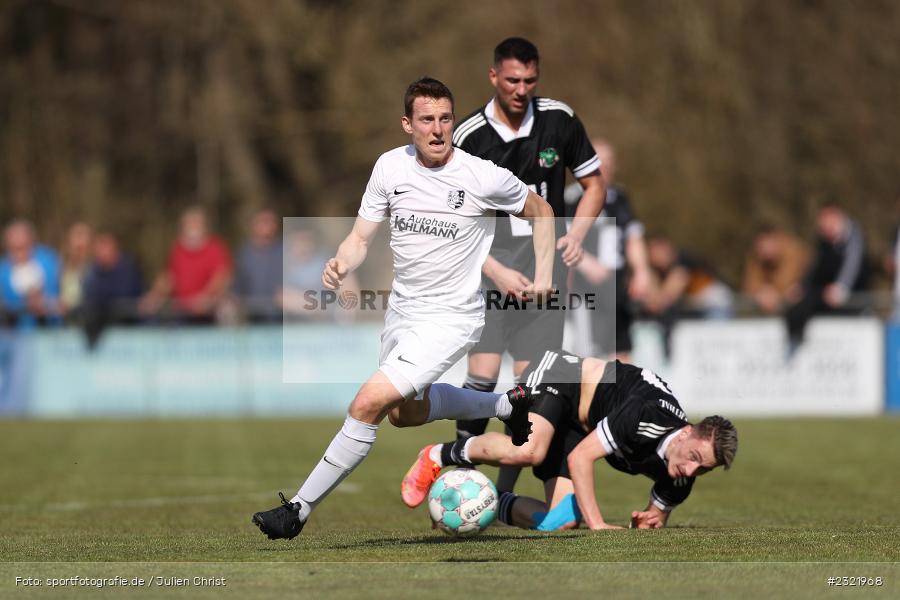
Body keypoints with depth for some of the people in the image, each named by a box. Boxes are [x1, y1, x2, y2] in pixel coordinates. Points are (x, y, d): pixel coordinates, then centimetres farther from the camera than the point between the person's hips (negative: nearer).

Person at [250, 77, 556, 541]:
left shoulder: (483, 177, -17)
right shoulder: (390, 167, -5)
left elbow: (540, 211, 2)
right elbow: (360, 238, 0)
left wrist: (543, 275, -7)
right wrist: (340, 266, -22)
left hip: (450, 318, -7)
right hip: (401, 309, 7)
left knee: (367, 404, -19)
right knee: (405, 412, 27)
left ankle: (300, 509, -9)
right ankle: (508, 404, 49)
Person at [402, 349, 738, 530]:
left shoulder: (679, 480, -12)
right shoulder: (646, 415, -34)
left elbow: (656, 515, 10)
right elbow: (580, 458, -29)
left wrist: (653, 520, -15)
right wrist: (596, 523, -33)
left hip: (576, 426, 7)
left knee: (562, 522, -10)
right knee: (527, 451, -39)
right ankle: (439, 456, -15)